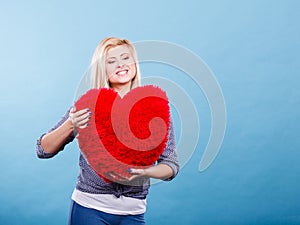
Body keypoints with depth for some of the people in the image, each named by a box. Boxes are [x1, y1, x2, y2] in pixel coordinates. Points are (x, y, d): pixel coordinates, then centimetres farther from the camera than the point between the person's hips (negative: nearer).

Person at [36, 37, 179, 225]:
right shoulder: (87, 105, -2)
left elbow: (171, 164, 0)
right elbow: (44, 150, -1)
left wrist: (144, 172, -20)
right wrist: (70, 125, -19)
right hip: (88, 208, -1)